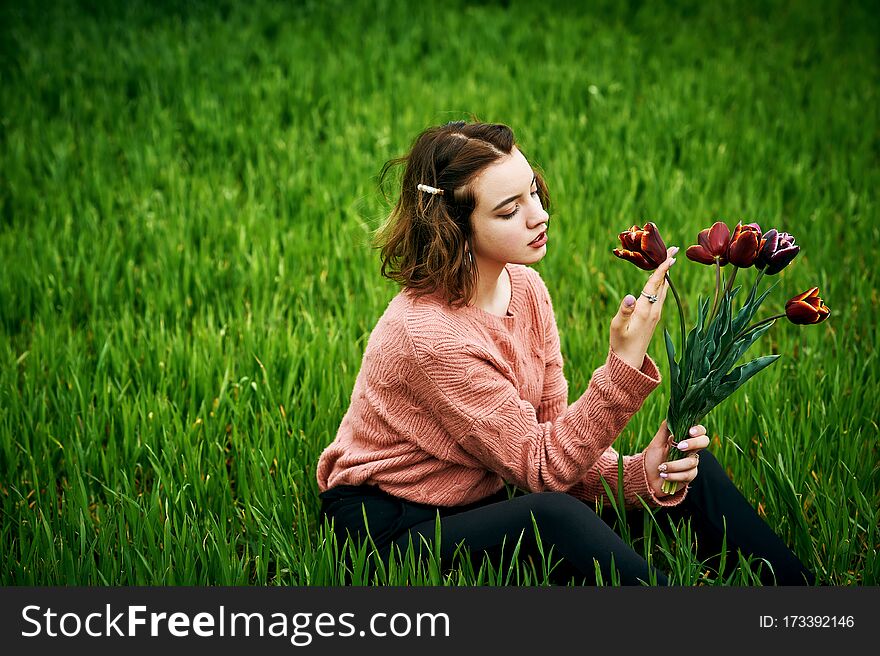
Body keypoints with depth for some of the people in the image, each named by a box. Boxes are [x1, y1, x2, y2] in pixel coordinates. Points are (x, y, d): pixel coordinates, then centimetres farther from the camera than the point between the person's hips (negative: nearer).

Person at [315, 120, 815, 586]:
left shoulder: (524, 287, -2)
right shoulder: (431, 335, -27)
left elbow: (555, 429, -3)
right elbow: (542, 466, -24)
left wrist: (636, 474, -22)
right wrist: (626, 364, -33)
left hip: (487, 496, 8)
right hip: (389, 524, -8)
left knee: (689, 469, -8)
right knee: (551, 518, -37)